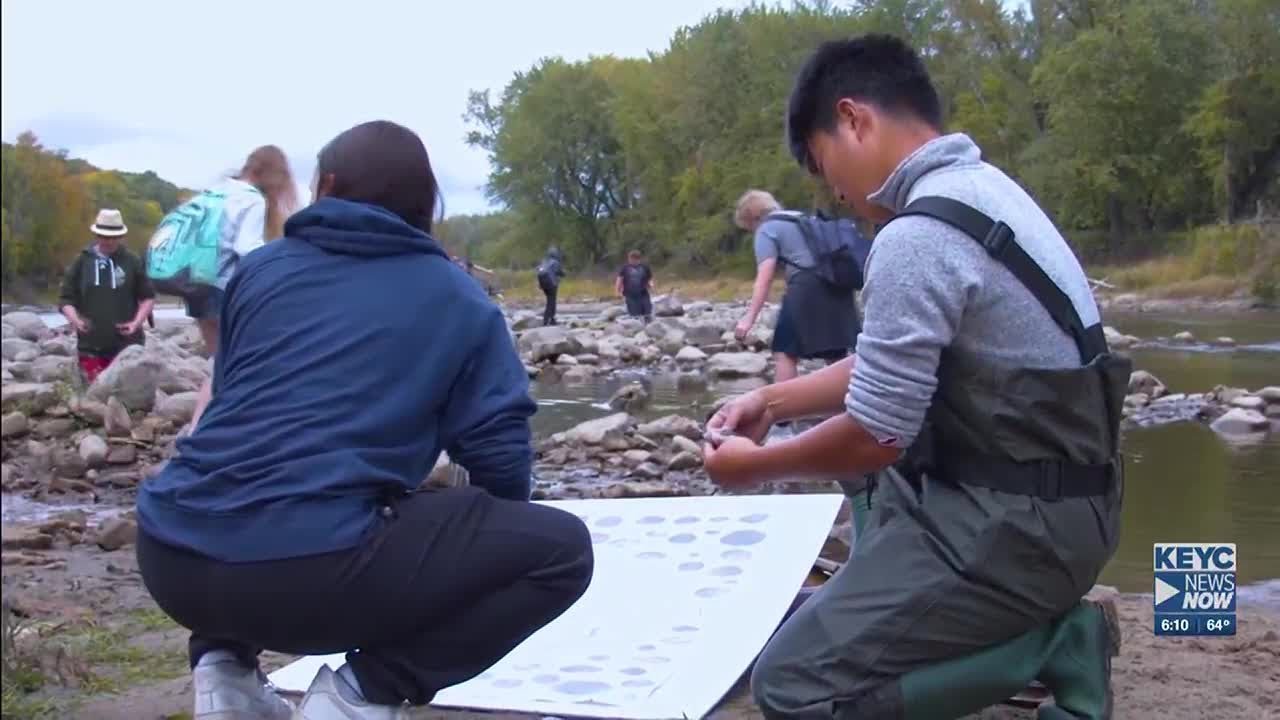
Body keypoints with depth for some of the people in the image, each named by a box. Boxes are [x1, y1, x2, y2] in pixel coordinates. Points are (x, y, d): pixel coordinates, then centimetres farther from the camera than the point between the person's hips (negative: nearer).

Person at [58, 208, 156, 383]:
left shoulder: (132, 261, 2)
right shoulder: (82, 261, 5)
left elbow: (148, 296, 7)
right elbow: (66, 298, 7)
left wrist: (137, 322, -8)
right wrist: (74, 319, -12)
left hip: (126, 344, -1)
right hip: (91, 345, 1)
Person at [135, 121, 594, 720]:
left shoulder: (261, 267, 17)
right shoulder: (458, 299, 9)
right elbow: (499, 460, 5)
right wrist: (494, 547, 28)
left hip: (171, 558, 6)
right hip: (311, 570, -5)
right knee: (560, 548, 7)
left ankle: (225, 666, 17)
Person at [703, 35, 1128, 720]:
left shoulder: (916, 238, -22)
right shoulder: (978, 187, 8)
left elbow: (873, 437, -17)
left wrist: (754, 465, 0)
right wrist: (774, 400, 17)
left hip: (1017, 520, -10)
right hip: (1047, 490, 10)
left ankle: (1048, 646, -4)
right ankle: (1038, 627, 13)